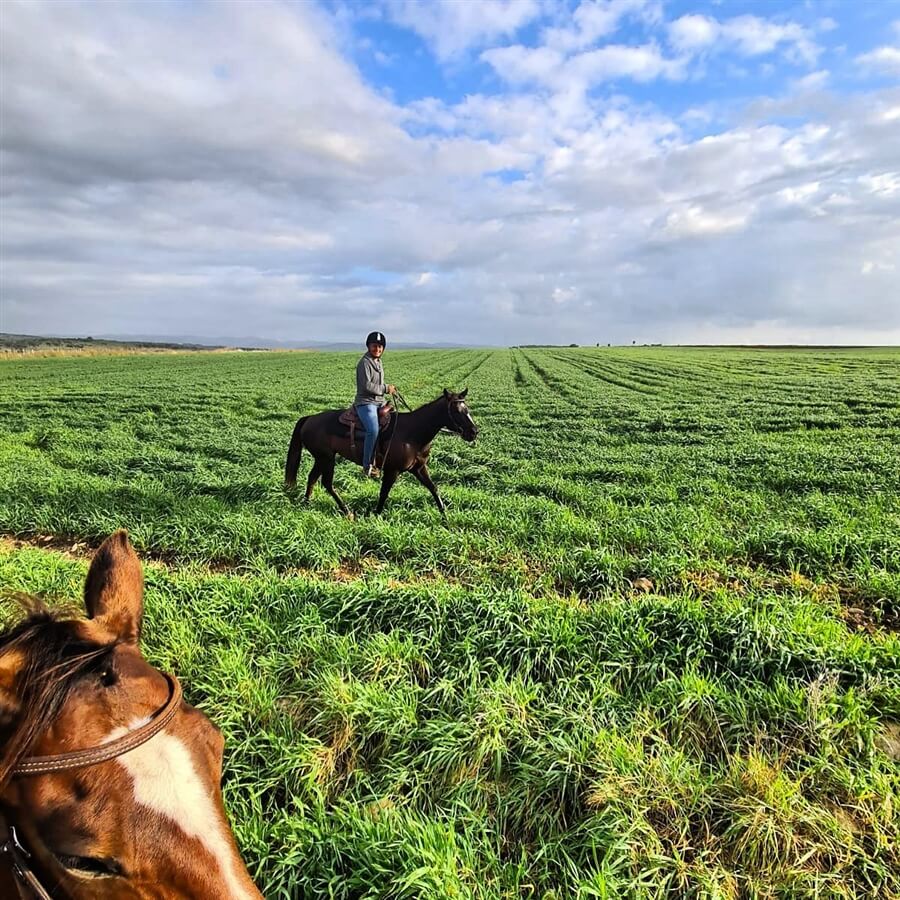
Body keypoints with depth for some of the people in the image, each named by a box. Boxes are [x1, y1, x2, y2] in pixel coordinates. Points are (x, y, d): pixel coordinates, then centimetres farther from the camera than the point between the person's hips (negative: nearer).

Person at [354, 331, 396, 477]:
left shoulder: (378, 361, 16)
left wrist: (389, 388, 10)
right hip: (365, 402, -10)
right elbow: (366, 385, -20)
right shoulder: (365, 362, -12)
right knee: (373, 431, -28)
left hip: (379, 402, 10)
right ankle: (367, 465, -15)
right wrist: (386, 388, -14)